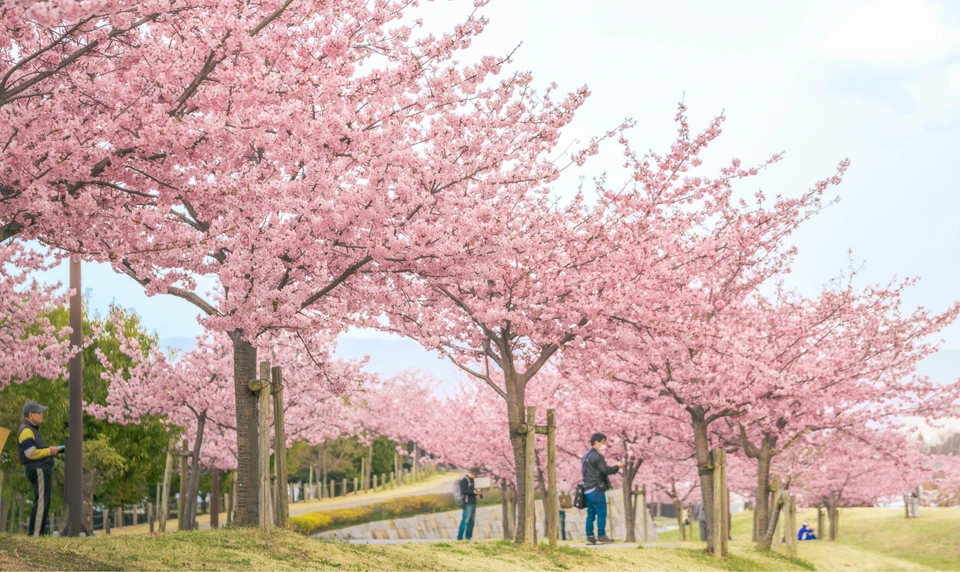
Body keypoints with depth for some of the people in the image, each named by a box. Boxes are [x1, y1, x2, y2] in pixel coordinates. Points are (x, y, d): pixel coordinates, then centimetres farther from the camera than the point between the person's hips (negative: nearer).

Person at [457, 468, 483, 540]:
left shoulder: (471, 480, 19)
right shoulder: (464, 480, -10)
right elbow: (463, 491, -19)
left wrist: (477, 492, 10)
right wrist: (474, 492, -23)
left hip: (473, 503, 9)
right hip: (467, 503, -9)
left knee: (471, 521, 10)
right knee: (466, 520, -10)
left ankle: (468, 536, 15)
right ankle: (460, 537, -6)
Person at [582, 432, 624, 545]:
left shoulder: (586, 456, 18)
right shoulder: (597, 456, -13)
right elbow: (606, 470, -17)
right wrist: (617, 467, -1)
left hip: (588, 490, 9)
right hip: (597, 490, -9)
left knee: (591, 514, 9)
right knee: (601, 513, -5)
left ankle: (590, 537, 8)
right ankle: (601, 536, -4)